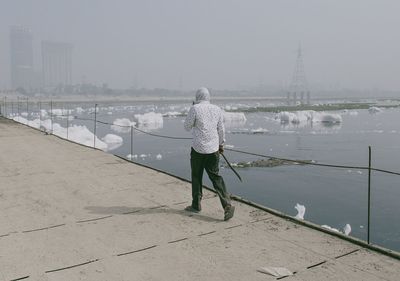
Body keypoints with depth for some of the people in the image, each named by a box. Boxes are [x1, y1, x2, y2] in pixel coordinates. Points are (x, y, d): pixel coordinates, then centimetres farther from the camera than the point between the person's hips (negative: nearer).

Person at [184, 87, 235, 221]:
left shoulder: (195, 109, -9)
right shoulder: (217, 109, 5)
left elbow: (187, 127, 0)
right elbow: (221, 129, 12)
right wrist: (221, 144, 24)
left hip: (198, 149, -4)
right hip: (213, 149, 4)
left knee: (196, 177, 12)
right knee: (215, 176, 8)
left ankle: (196, 205, 22)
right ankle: (227, 205, -4)